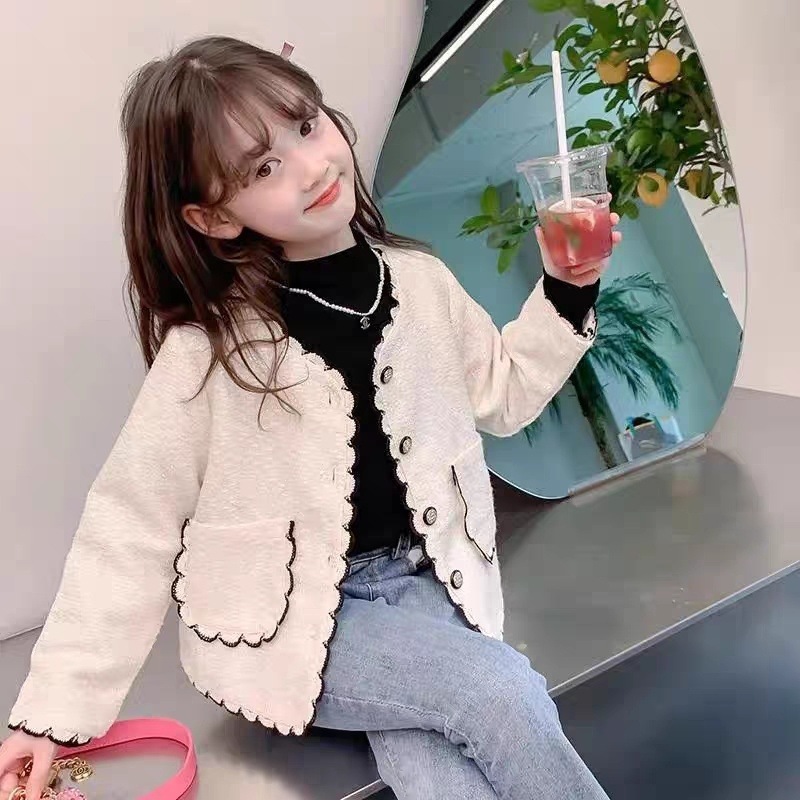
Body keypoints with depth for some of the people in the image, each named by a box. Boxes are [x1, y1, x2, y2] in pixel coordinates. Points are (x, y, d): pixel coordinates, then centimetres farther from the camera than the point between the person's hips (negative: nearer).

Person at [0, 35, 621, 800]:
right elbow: (130, 528, -11)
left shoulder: (416, 281, -4)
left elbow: (503, 394, 11)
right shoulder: (207, 347, -16)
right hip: (291, 620, -3)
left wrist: (565, 292, -3)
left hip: (419, 577, 4)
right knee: (506, 697, -20)